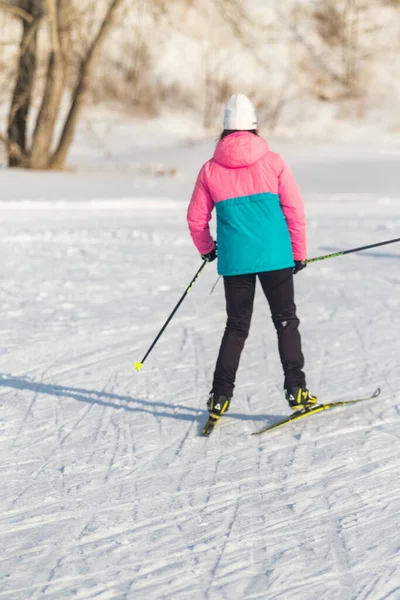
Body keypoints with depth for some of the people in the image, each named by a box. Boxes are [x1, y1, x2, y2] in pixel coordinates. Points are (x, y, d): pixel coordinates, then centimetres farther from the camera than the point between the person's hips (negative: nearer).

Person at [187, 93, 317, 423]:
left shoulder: (211, 169, 0)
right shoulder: (273, 162, -3)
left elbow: (196, 218, 6)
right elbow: (294, 210, -2)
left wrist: (206, 248, 24)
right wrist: (299, 252, 9)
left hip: (234, 260, 2)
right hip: (275, 257, -2)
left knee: (236, 326, 13)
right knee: (286, 321, 10)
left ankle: (220, 397, 10)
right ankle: (296, 390, 4)